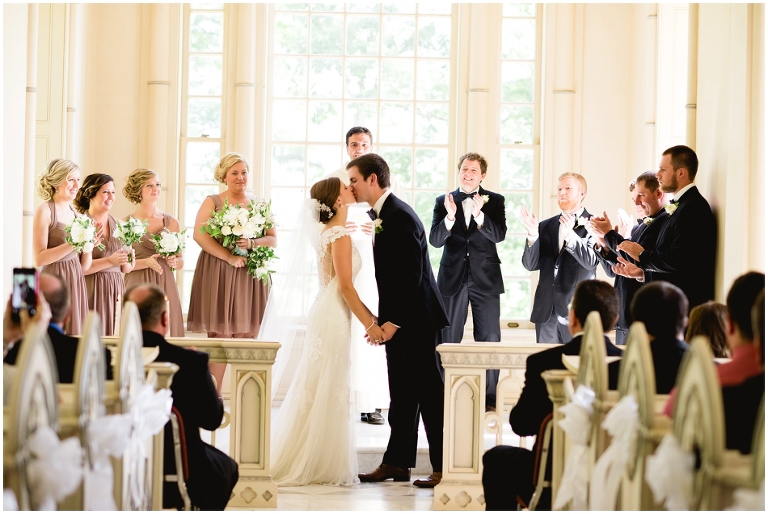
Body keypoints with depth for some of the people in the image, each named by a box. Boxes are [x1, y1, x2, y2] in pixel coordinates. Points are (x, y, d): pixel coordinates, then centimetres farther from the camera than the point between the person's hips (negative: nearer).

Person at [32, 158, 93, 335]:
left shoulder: (76, 214, 12)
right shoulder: (44, 211, -6)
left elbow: (84, 265, 12)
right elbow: (39, 259, -15)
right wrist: (73, 244, -20)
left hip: (76, 286, 6)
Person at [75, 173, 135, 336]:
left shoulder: (116, 225, 13)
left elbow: (126, 268, 15)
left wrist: (127, 262, -6)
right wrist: (109, 261, -18)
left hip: (116, 290, 6)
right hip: (92, 291, -6)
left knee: (114, 334, 3)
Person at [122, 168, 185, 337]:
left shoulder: (171, 222, 10)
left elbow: (181, 262, 14)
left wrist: (174, 262, -7)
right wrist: (147, 262, -16)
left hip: (165, 286, 3)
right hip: (137, 287, -3)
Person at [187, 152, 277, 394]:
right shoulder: (212, 202, 5)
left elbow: (273, 239, 7)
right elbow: (199, 234, -9)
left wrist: (252, 243, -14)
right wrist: (229, 257, -17)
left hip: (250, 276, 3)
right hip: (217, 275, -2)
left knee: (246, 337, 0)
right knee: (218, 336, -4)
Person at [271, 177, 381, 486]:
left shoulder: (330, 233, 15)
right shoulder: (340, 235, -13)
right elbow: (345, 287, -17)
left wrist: (370, 314, 13)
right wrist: (369, 324, -13)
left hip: (328, 315, 10)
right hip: (334, 319, -10)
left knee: (317, 392, 12)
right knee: (328, 393, -4)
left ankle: (300, 463, 17)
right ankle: (322, 466, 1)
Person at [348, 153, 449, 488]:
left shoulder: (400, 216, -17)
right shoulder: (382, 215, 12)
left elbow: (412, 275, -21)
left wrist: (393, 321, -20)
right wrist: (384, 320, 10)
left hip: (416, 319, -10)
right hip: (397, 320, 10)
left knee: (430, 393, -3)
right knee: (402, 395, 13)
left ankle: (444, 467, 3)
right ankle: (397, 463, 19)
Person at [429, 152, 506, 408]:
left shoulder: (494, 201, 2)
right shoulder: (444, 201, 4)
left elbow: (499, 235, -11)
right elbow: (435, 240, -6)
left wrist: (479, 215, -27)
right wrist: (450, 216, -22)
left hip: (486, 279, -1)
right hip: (453, 279, 1)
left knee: (489, 339, 0)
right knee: (447, 340, 4)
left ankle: (488, 398, 6)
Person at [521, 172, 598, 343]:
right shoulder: (545, 226, 12)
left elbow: (591, 261, -13)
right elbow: (530, 265, 6)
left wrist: (570, 234, -27)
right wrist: (533, 234, -10)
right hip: (546, 310, 4)